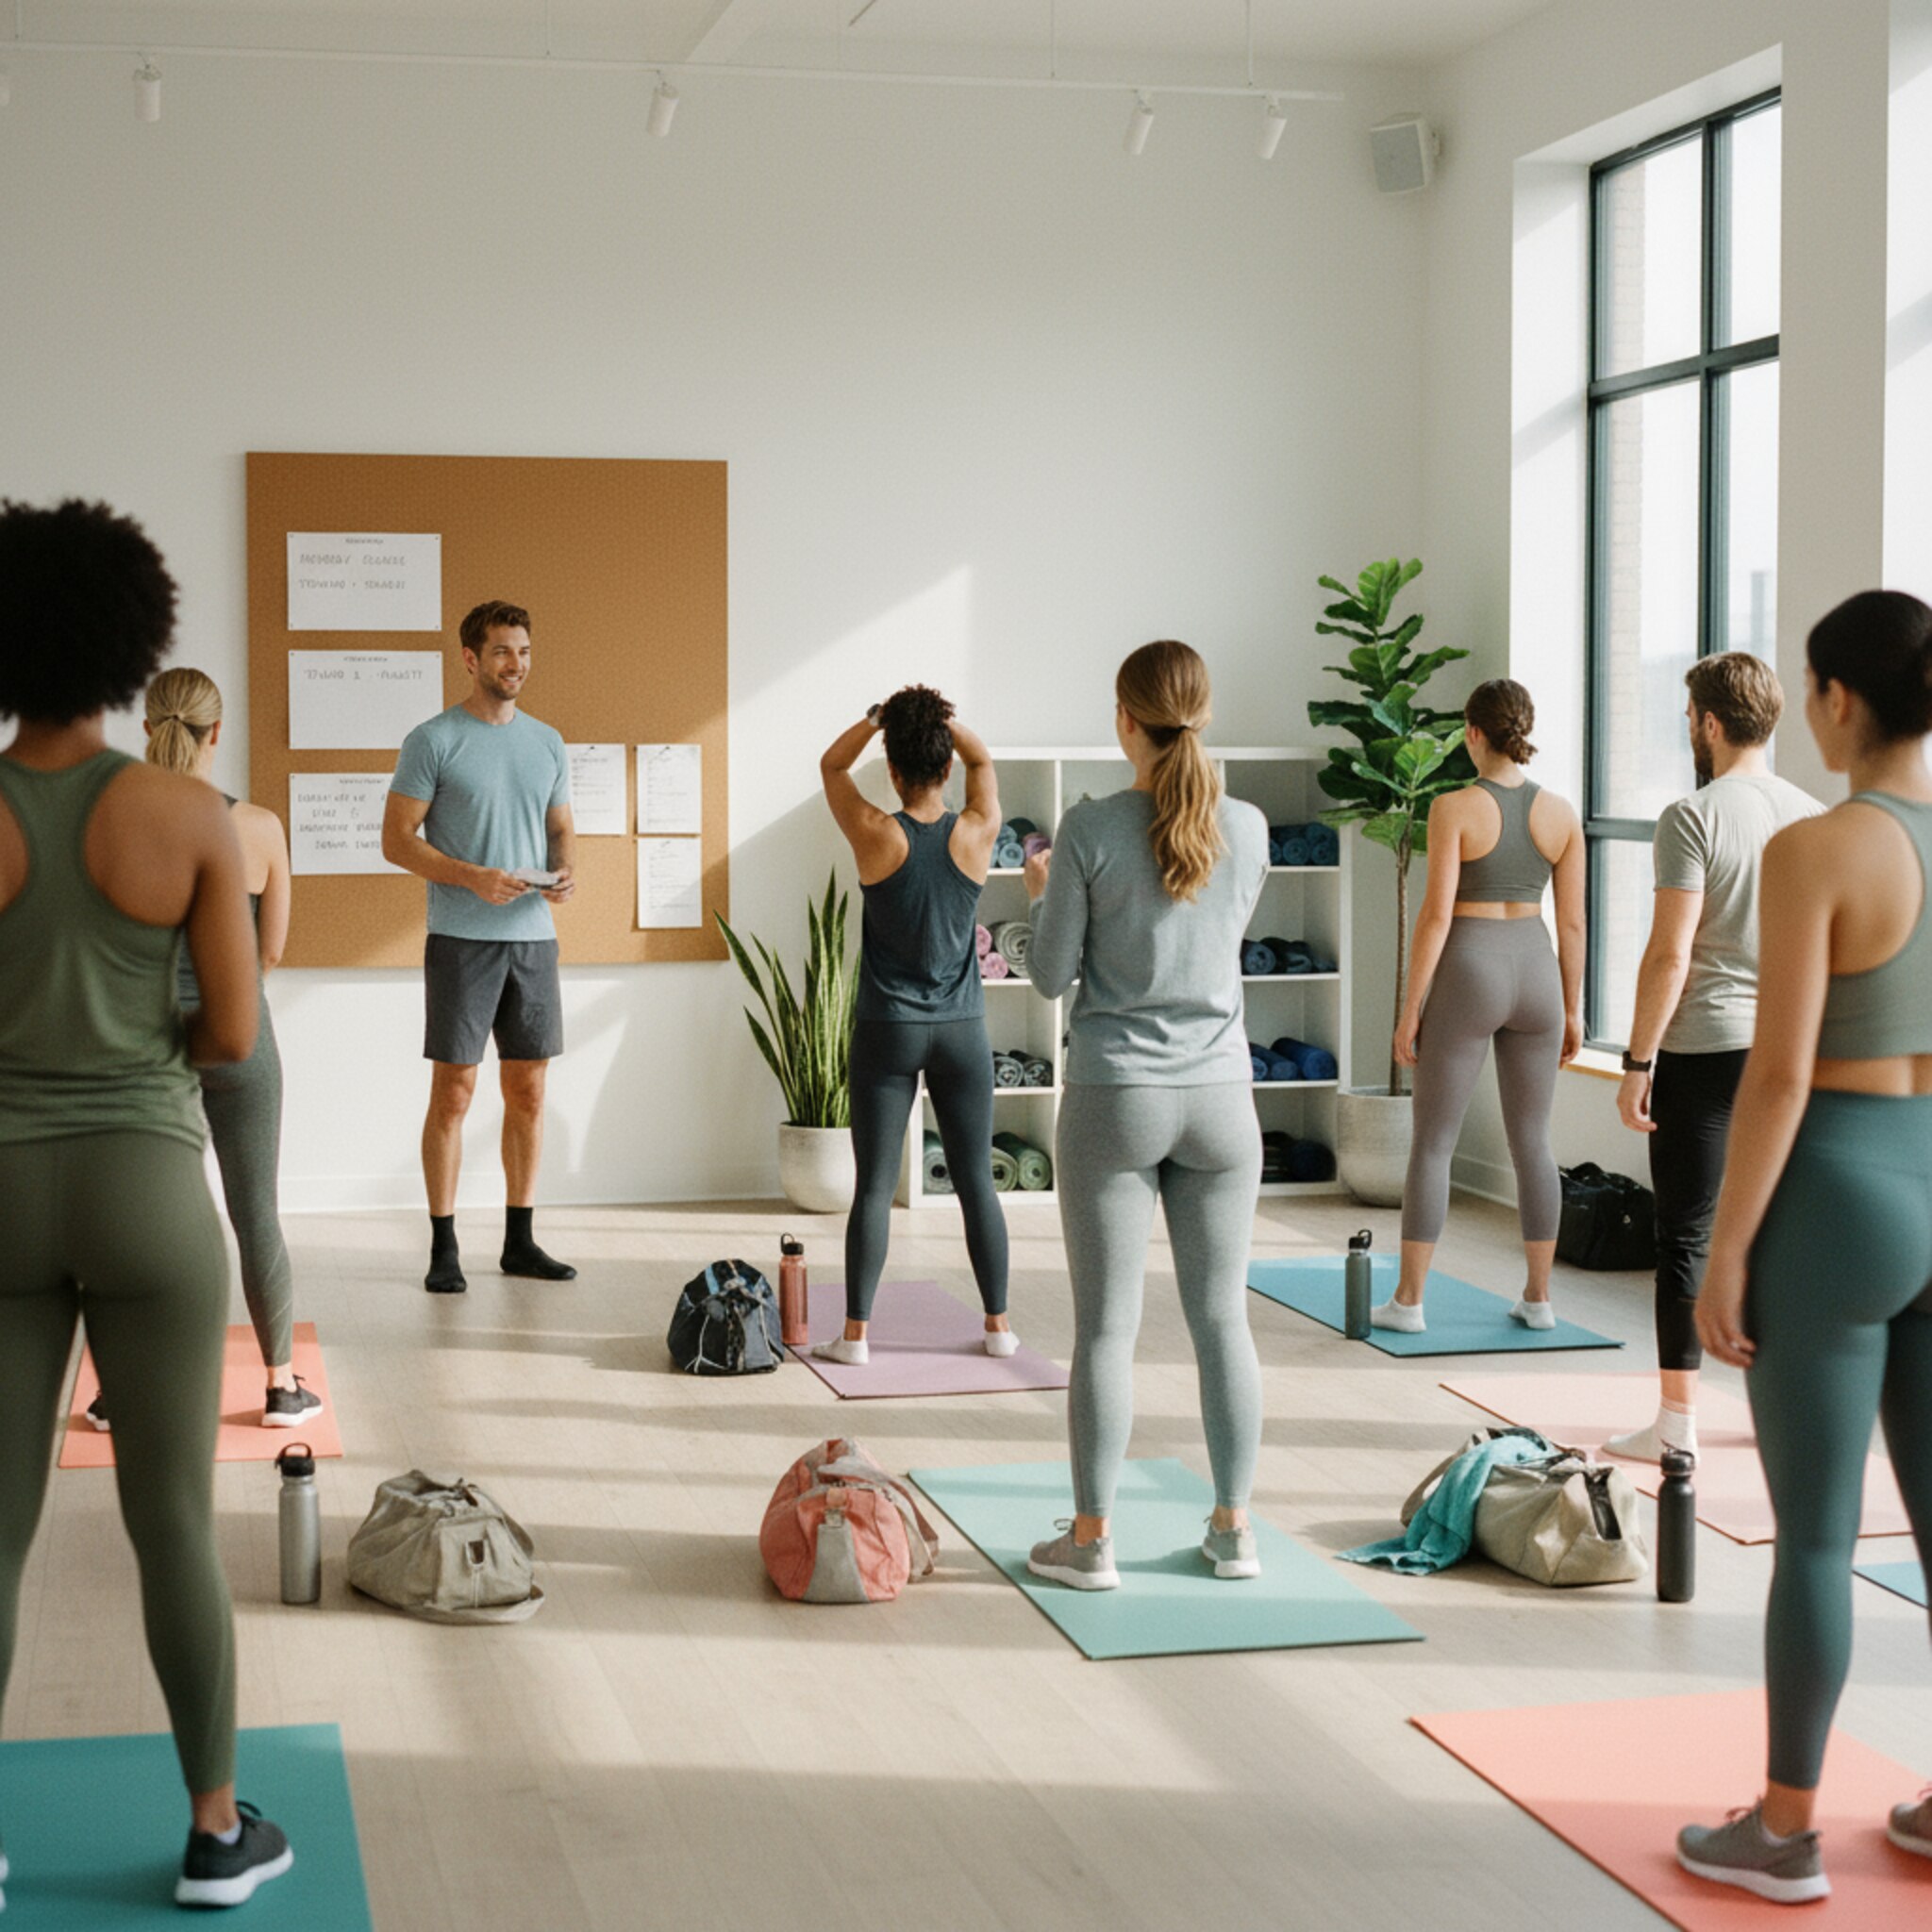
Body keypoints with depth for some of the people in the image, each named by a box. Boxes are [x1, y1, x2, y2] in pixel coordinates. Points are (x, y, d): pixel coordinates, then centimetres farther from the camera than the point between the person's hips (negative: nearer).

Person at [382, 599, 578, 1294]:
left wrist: (566, 872, -5)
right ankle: (444, 1248, 4)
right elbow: (397, 839, -7)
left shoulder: (547, 743, 12)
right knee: (453, 1093, -3)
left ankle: (520, 1241, 17)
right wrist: (472, 877, -19)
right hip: (461, 940, -5)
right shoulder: (433, 740, -5)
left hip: (534, 936, 5)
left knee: (528, 1091, 8)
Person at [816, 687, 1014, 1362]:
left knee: (875, 1184, 1)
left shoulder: (877, 837, -11)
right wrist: (942, 720, 4)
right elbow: (982, 760, 14)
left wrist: (879, 717, 1)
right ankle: (999, 1324, 15)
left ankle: (855, 1332, 2)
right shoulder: (976, 834, -6)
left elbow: (832, 765, 6)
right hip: (962, 1030, 2)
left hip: (887, 1032, -2)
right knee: (975, 1180, 10)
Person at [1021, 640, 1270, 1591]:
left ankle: (1091, 1539, 9)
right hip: (1220, 1095, 3)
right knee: (1222, 1317, 10)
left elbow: (1051, 974, -4)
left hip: (1115, 1097, -3)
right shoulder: (1248, 828, -1)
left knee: (1106, 1325, 3)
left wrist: (1043, 893, 15)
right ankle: (1232, 1529, 17)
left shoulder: (1090, 829, -10)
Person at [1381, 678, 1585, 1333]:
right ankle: (1538, 1298, 15)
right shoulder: (1560, 813, 2)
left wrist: (1411, 1007, -8)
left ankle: (1408, 1301, 4)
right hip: (1535, 971, 4)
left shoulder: (1455, 809, -10)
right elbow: (1571, 921, 5)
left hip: (1467, 972, -4)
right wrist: (1571, 1009, 13)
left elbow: (1437, 914, -13)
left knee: (1432, 1142, 3)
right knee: (1532, 1143, 12)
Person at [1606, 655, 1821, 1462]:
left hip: (1704, 1048, -6)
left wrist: (1636, 1063, -10)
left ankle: (1677, 1422, 4)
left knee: (1685, 1237, 0)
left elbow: (1670, 955, -15)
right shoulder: (1814, 817, 7)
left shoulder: (1694, 818, -11)